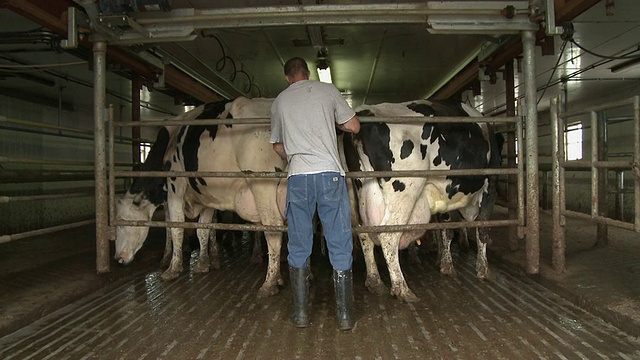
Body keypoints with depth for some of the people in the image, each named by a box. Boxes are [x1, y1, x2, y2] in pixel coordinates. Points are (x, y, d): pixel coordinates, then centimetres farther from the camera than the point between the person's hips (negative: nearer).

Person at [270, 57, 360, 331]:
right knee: (340, 249, 5)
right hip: (331, 174, -1)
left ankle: (301, 313, 17)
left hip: (297, 177, 2)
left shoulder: (279, 101, 15)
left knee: (298, 249, 11)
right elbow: (354, 126, 10)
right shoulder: (328, 91, 9)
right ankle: (345, 315, 12)